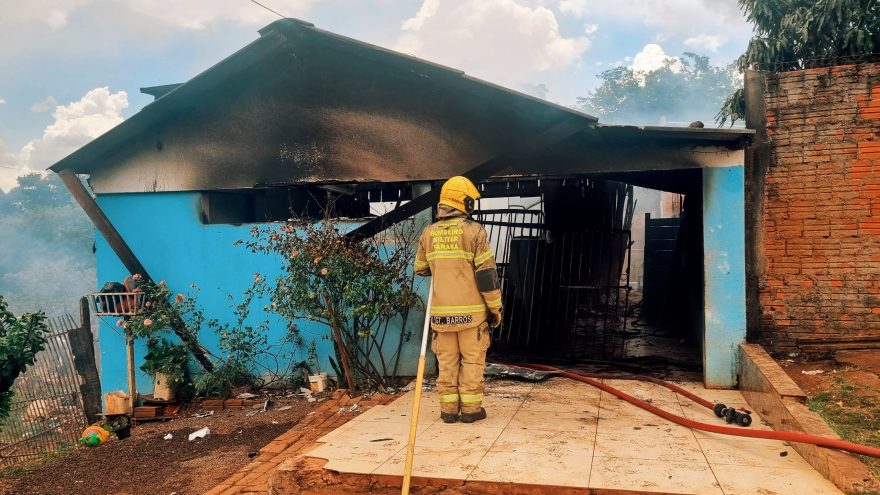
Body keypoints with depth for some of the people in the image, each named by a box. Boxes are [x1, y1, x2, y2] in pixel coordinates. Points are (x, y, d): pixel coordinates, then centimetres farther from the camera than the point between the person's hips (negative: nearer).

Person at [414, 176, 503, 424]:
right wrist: (495, 307, -1)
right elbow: (487, 273, -9)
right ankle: (471, 408, 10)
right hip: (471, 310, -3)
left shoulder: (428, 233, 5)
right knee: (472, 360, 7)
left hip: (441, 310, 3)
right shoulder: (474, 231, -8)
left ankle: (448, 409, 15)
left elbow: (420, 269, 16)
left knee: (447, 361, 11)